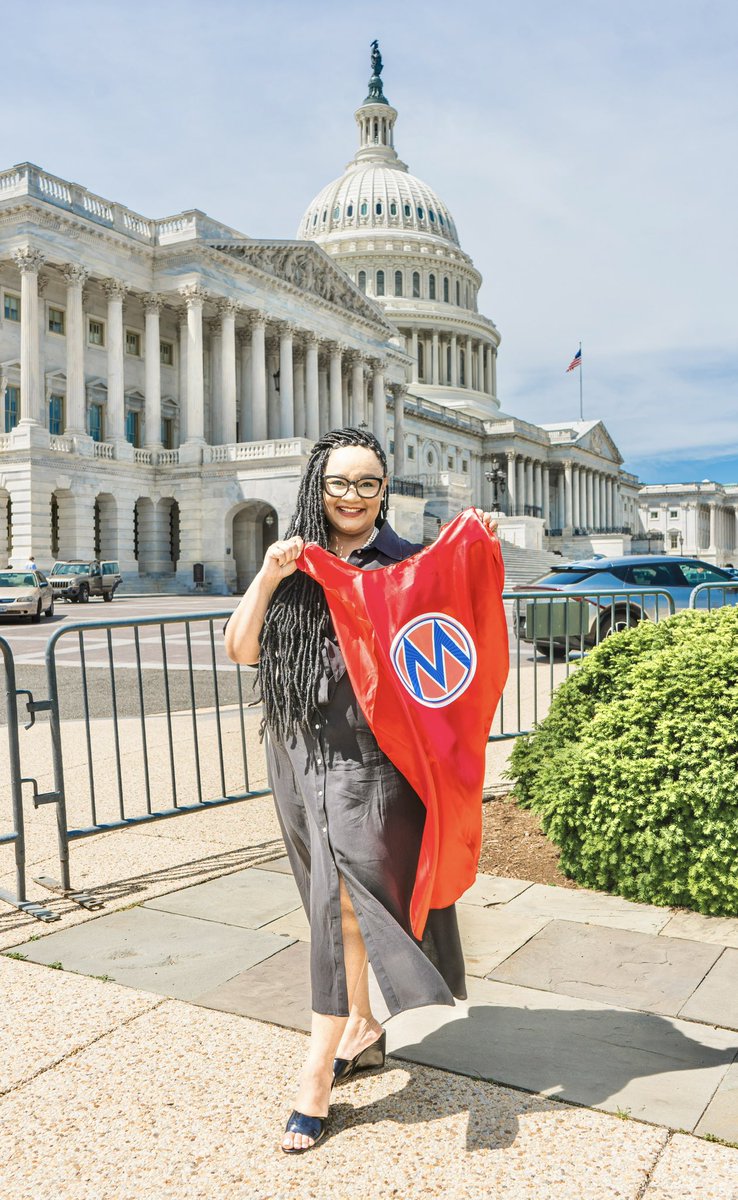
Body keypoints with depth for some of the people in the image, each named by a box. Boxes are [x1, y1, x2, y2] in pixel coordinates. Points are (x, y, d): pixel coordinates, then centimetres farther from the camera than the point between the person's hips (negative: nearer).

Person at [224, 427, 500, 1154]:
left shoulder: (407, 564, -1)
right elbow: (241, 651, 1)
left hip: (368, 759, -4)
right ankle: (362, 1026, 35)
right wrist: (266, 581, -12)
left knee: (345, 901, -4)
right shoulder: (292, 567, 7)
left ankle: (316, 1073, 10)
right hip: (300, 753, 4)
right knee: (335, 901, 16)